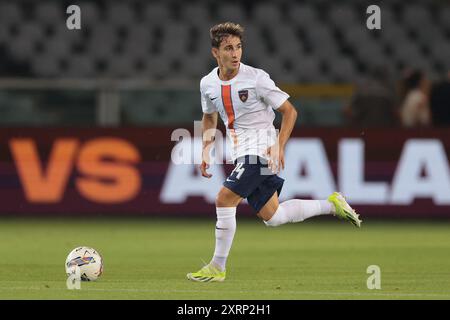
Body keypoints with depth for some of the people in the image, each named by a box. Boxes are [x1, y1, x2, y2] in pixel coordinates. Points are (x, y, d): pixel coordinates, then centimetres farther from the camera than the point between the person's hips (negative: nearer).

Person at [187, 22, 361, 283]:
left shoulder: (256, 78, -14)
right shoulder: (208, 84, 3)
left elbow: (289, 111, -8)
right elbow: (209, 117, 23)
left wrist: (279, 146, -19)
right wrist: (206, 150, 11)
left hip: (261, 150, -7)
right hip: (242, 153, 7)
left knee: (224, 200, -17)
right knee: (271, 217, 10)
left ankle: (217, 268, -6)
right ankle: (331, 205, 26)